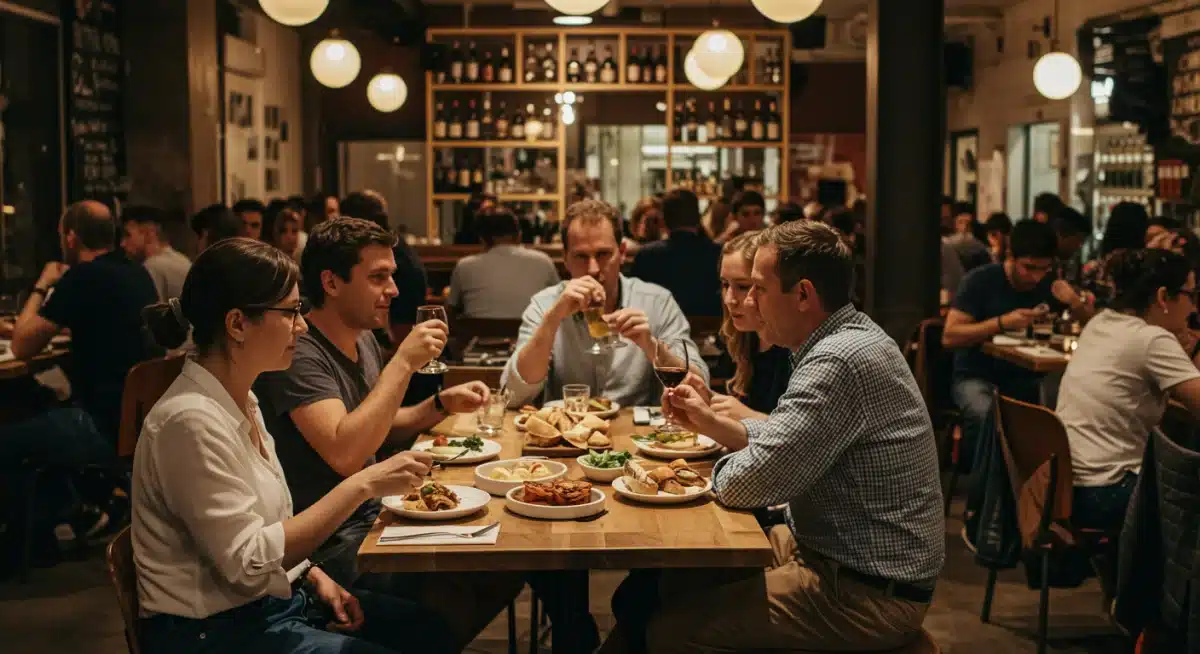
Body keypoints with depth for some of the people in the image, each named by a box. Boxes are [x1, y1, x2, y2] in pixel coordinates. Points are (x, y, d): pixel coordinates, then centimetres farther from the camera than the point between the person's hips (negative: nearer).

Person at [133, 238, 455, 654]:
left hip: (272, 600, 9)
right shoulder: (192, 421, -24)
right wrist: (363, 485, -26)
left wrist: (313, 576, -1)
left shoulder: (240, 401, 5)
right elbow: (248, 562, -25)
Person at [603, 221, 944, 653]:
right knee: (666, 576, 10)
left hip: (869, 590, -10)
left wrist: (717, 470, -3)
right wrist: (711, 423, 9)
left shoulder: (837, 362, -25)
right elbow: (785, 442, 19)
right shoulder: (847, 340, 8)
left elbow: (750, 483, -25)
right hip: (838, 553, 10)